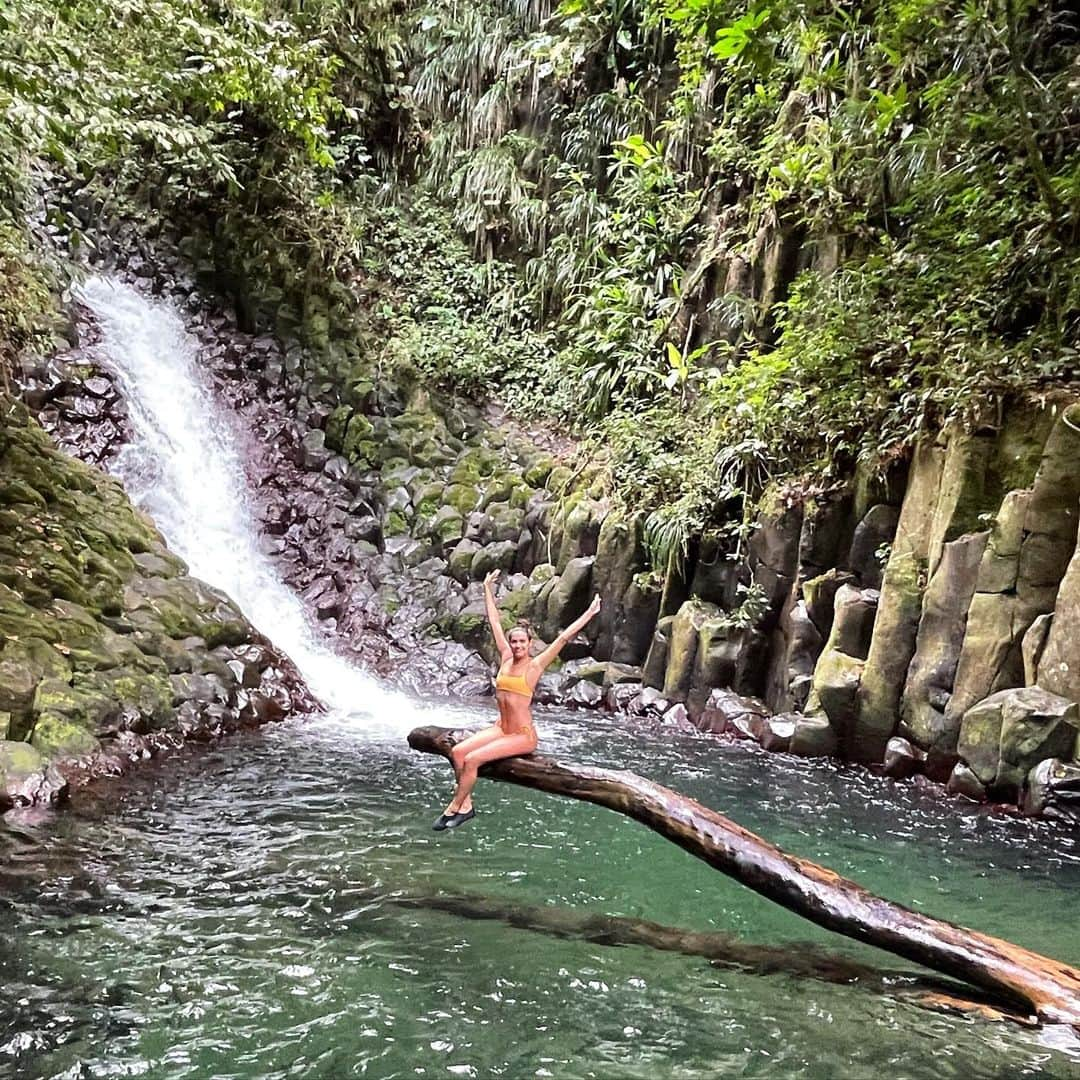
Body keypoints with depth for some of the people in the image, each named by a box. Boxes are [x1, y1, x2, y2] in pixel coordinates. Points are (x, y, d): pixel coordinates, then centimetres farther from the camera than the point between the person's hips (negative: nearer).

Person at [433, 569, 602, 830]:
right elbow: (495, 622, 11)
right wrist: (488, 589, 17)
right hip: (501, 728, 6)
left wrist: (589, 613, -14)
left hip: (523, 735, -6)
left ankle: (454, 807, -4)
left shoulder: (535, 665, -8)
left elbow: (564, 637, -12)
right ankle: (466, 805, -4)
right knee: (457, 752, -13)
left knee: (472, 759, -20)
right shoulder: (506, 659, 6)